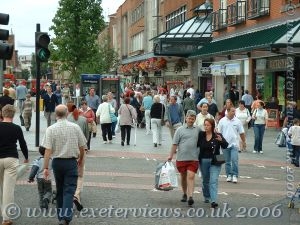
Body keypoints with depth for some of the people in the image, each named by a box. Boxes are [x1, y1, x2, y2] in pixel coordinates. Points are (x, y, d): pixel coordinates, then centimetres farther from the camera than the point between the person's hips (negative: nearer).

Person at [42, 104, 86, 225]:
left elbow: (48, 150, -12)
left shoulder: (50, 129, -7)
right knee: (69, 190, -2)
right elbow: (82, 147, 3)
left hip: (57, 162, 1)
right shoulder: (75, 127, -5)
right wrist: (80, 159, 21)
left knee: (59, 191, 15)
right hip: (71, 162, -1)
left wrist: (46, 167, -9)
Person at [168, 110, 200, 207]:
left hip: (193, 158, -1)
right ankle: (185, 194, 30)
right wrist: (171, 155, -1)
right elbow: (175, 144, 2)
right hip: (181, 158, 1)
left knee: (191, 177, -12)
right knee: (183, 177, 12)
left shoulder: (198, 130, 8)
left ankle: (190, 197, -18)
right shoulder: (180, 130, 3)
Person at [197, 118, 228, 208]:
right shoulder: (201, 135, -1)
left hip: (214, 161, -3)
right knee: (205, 180, 18)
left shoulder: (217, 136, -7)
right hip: (203, 161, 3)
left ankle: (214, 201, -17)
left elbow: (225, 146, -15)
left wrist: (221, 140, -33)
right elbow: (196, 145, 10)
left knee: (213, 181, -12)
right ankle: (207, 197, 38)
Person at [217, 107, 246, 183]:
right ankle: (229, 175, 16)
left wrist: (244, 142, 10)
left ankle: (235, 175, -5)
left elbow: (241, 133, 8)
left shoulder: (237, 121, 2)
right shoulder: (222, 121, 1)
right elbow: (219, 132, 6)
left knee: (234, 160, -10)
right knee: (227, 161, 8)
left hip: (234, 144, -1)